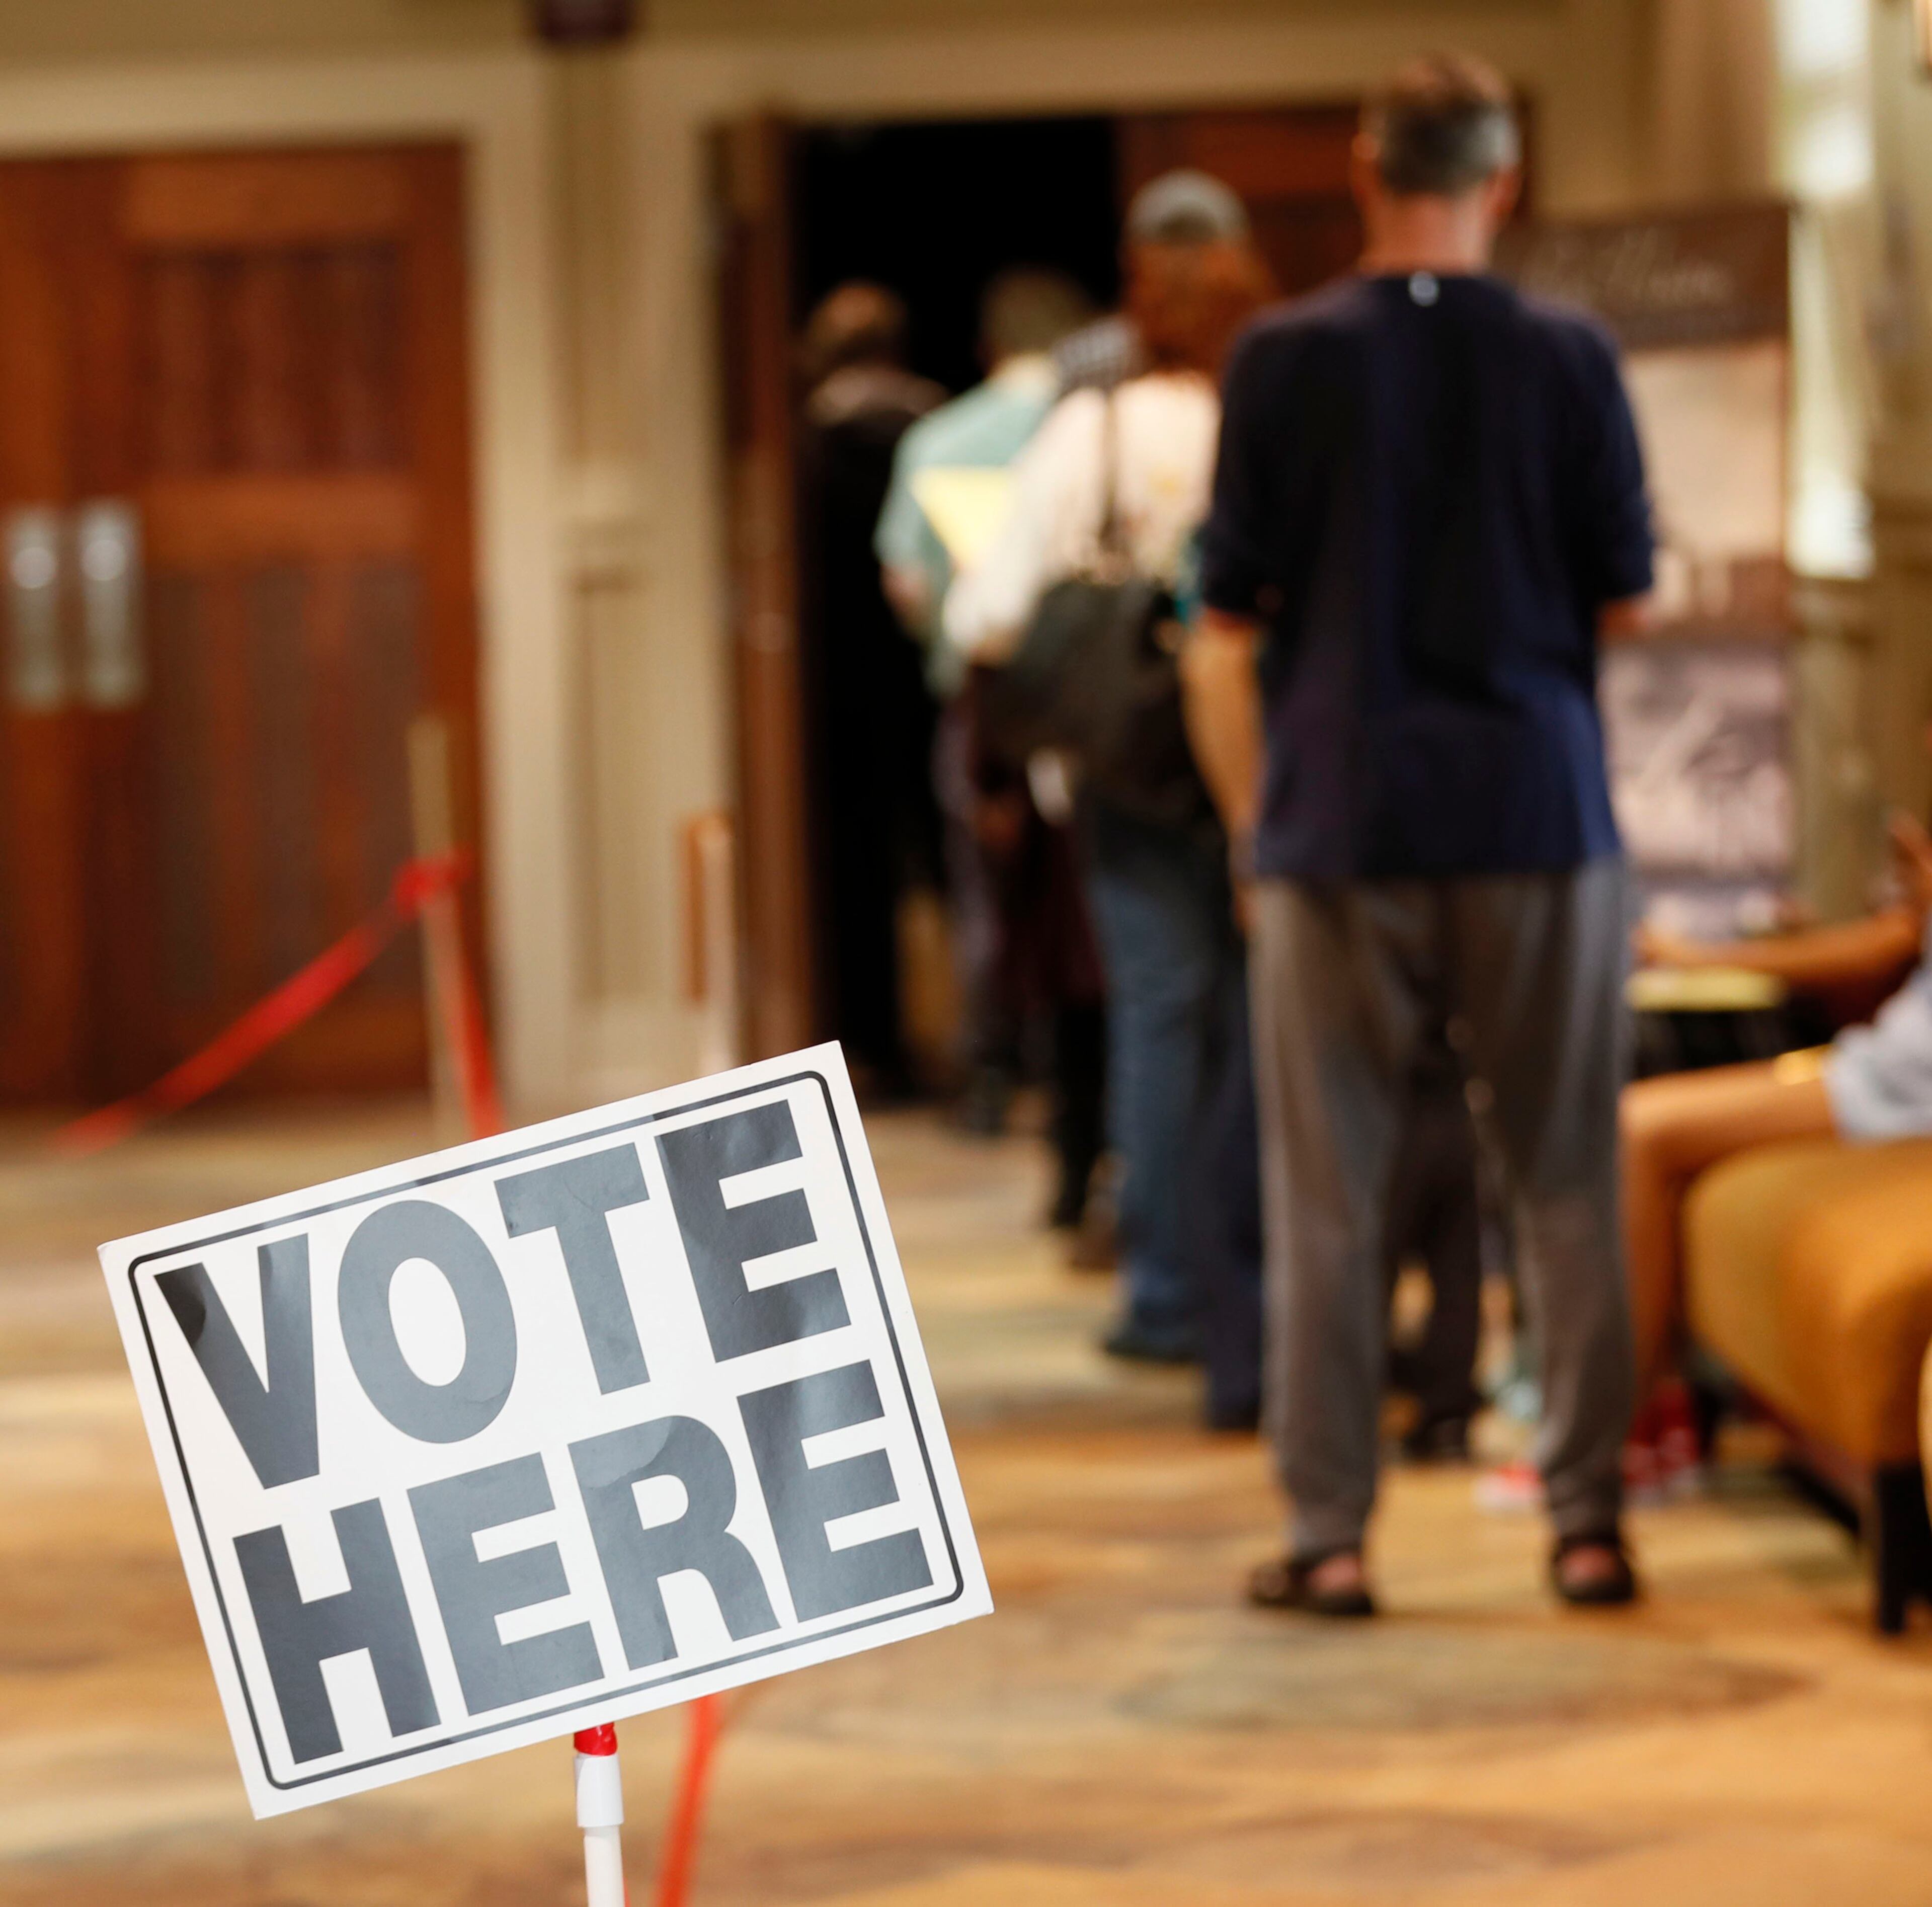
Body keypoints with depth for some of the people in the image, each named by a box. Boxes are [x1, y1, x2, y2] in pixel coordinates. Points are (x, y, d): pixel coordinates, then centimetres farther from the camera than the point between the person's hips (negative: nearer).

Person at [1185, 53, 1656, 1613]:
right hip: (1537, 811, 1)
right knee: (1567, 1185, 8)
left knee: (1329, 1197, 5)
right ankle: (1588, 1516, 8)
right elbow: (1627, 601, 4)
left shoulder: (1285, 361, -3)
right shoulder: (1569, 359, -2)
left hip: (1340, 823, -1)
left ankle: (1328, 1533, 5)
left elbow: (1230, 623, 0)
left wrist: (1255, 822, 11)